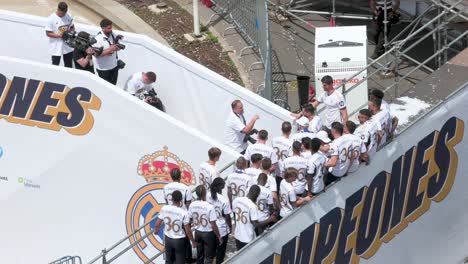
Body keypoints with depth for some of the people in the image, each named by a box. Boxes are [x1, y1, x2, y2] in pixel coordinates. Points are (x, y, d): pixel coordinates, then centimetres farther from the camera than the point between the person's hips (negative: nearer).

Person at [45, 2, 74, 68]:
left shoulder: (68, 16, -2)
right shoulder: (51, 19, -18)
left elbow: (72, 27, 12)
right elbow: (48, 33, -16)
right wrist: (60, 35, -26)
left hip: (68, 46, 5)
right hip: (56, 48, -5)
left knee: (69, 66, 19)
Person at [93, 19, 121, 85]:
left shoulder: (112, 34, -5)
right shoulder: (98, 39, -26)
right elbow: (96, 54, -28)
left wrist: (117, 47, -14)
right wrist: (110, 49, -35)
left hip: (114, 66, 6)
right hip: (103, 69, -6)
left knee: (113, 84, 19)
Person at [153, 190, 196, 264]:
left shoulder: (164, 209, -12)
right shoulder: (184, 212, -23)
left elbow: (157, 224, -2)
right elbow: (188, 230, -17)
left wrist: (156, 230, 22)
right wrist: (193, 241, -2)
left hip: (168, 239, 4)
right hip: (179, 240, -4)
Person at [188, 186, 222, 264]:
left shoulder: (192, 205, -11)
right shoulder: (210, 207, -26)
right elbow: (213, 225, -21)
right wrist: (219, 237, -8)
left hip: (197, 233, 5)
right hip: (208, 234, -5)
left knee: (199, 255, 22)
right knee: (208, 257, 9)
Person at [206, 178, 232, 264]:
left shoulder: (207, 196, -13)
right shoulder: (224, 200, -26)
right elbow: (227, 217, -16)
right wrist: (230, 226, 2)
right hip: (221, 229, -4)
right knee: (221, 250, 15)